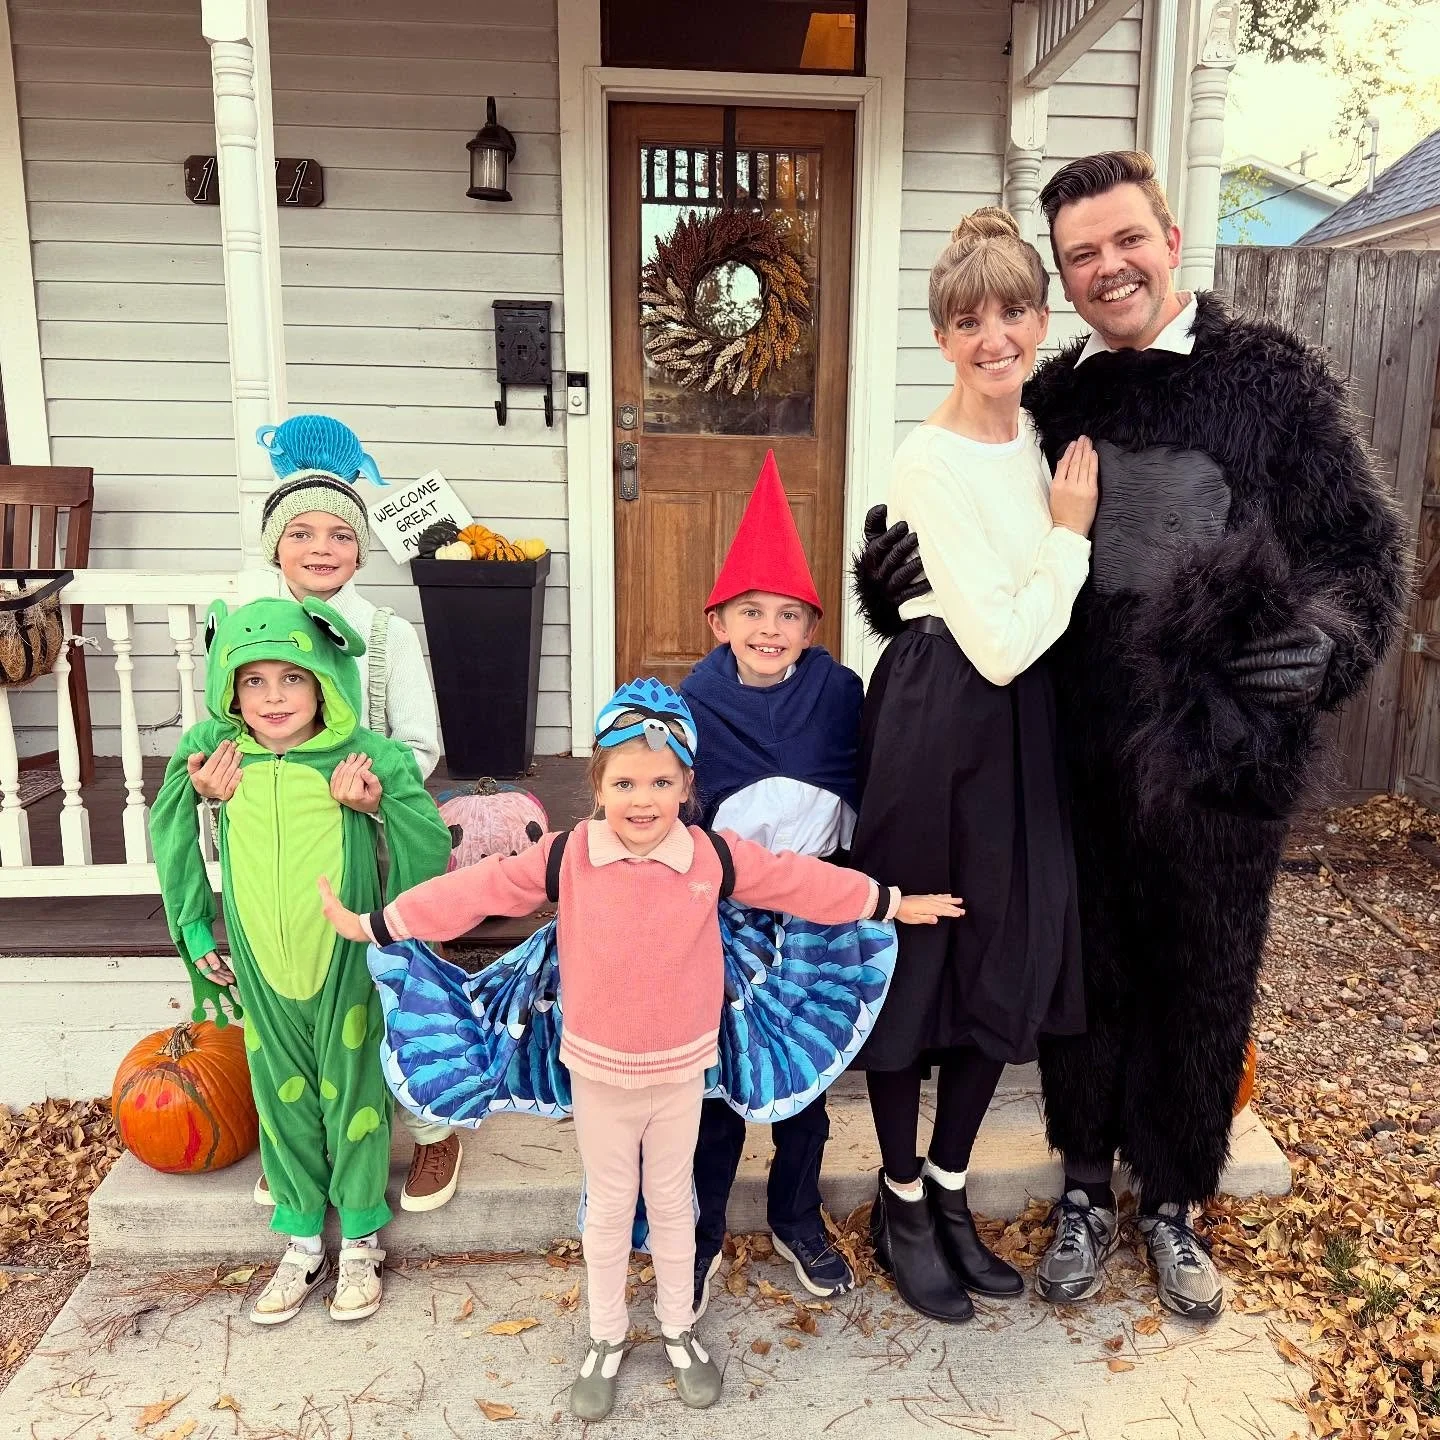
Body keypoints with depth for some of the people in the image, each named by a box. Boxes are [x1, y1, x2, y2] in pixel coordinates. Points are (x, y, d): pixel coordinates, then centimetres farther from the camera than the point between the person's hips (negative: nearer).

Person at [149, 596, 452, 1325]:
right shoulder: (215, 758, -4)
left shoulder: (367, 760, -14)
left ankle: (361, 1242, 32)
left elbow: (432, 848, -7)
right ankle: (302, 1242, 36)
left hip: (345, 966, -3)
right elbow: (170, 834, 13)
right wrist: (195, 930, 12)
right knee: (283, 1101, 17)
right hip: (263, 973, 3)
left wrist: (379, 806, -21)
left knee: (353, 1095, 11)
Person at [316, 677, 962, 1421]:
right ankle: (606, 1339, 41)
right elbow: (481, 888, -11)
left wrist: (891, 904, 4)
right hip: (598, 1073, 0)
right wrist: (373, 924, -8)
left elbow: (801, 882, -3)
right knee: (608, 1209, 18)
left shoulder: (714, 855, -14)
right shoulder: (567, 855, -17)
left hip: (681, 1072, 1)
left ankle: (678, 1330, 43)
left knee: (672, 1203, 20)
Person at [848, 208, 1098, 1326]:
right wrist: (1071, 535, -11)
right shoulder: (932, 462, -17)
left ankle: (951, 1193, 33)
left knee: (1011, 960, 14)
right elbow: (1001, 646, -19)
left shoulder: (1035, 434, 8)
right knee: (916, 958, 6)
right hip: (939, 720, -8)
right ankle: (901, 1203, 28)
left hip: (1024, 720, 8)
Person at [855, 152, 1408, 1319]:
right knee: (1084, 976, 15)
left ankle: (1175, 1202, 40)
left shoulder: (1273, 375, -3)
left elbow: (1362, 543, -4)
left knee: (1202, 987, 14)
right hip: (1077, 755, 2)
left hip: (1222, 758, -2)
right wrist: (902, 574, -12)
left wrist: (1333, 637, -25)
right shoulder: (1051, 402, 6)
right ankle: (1086, 1190, 39)